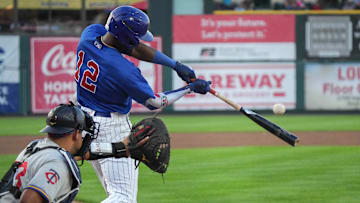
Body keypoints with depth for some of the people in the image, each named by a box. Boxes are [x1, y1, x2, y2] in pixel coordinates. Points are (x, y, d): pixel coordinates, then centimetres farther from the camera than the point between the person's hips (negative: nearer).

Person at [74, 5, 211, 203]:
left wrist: (175, 65, -1)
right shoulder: (124, 70, -28)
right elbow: (154, 102, -11)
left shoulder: (90, 34, -9)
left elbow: (135, 47, 2)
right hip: (110, 127, -9)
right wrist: (190, 88, -1)